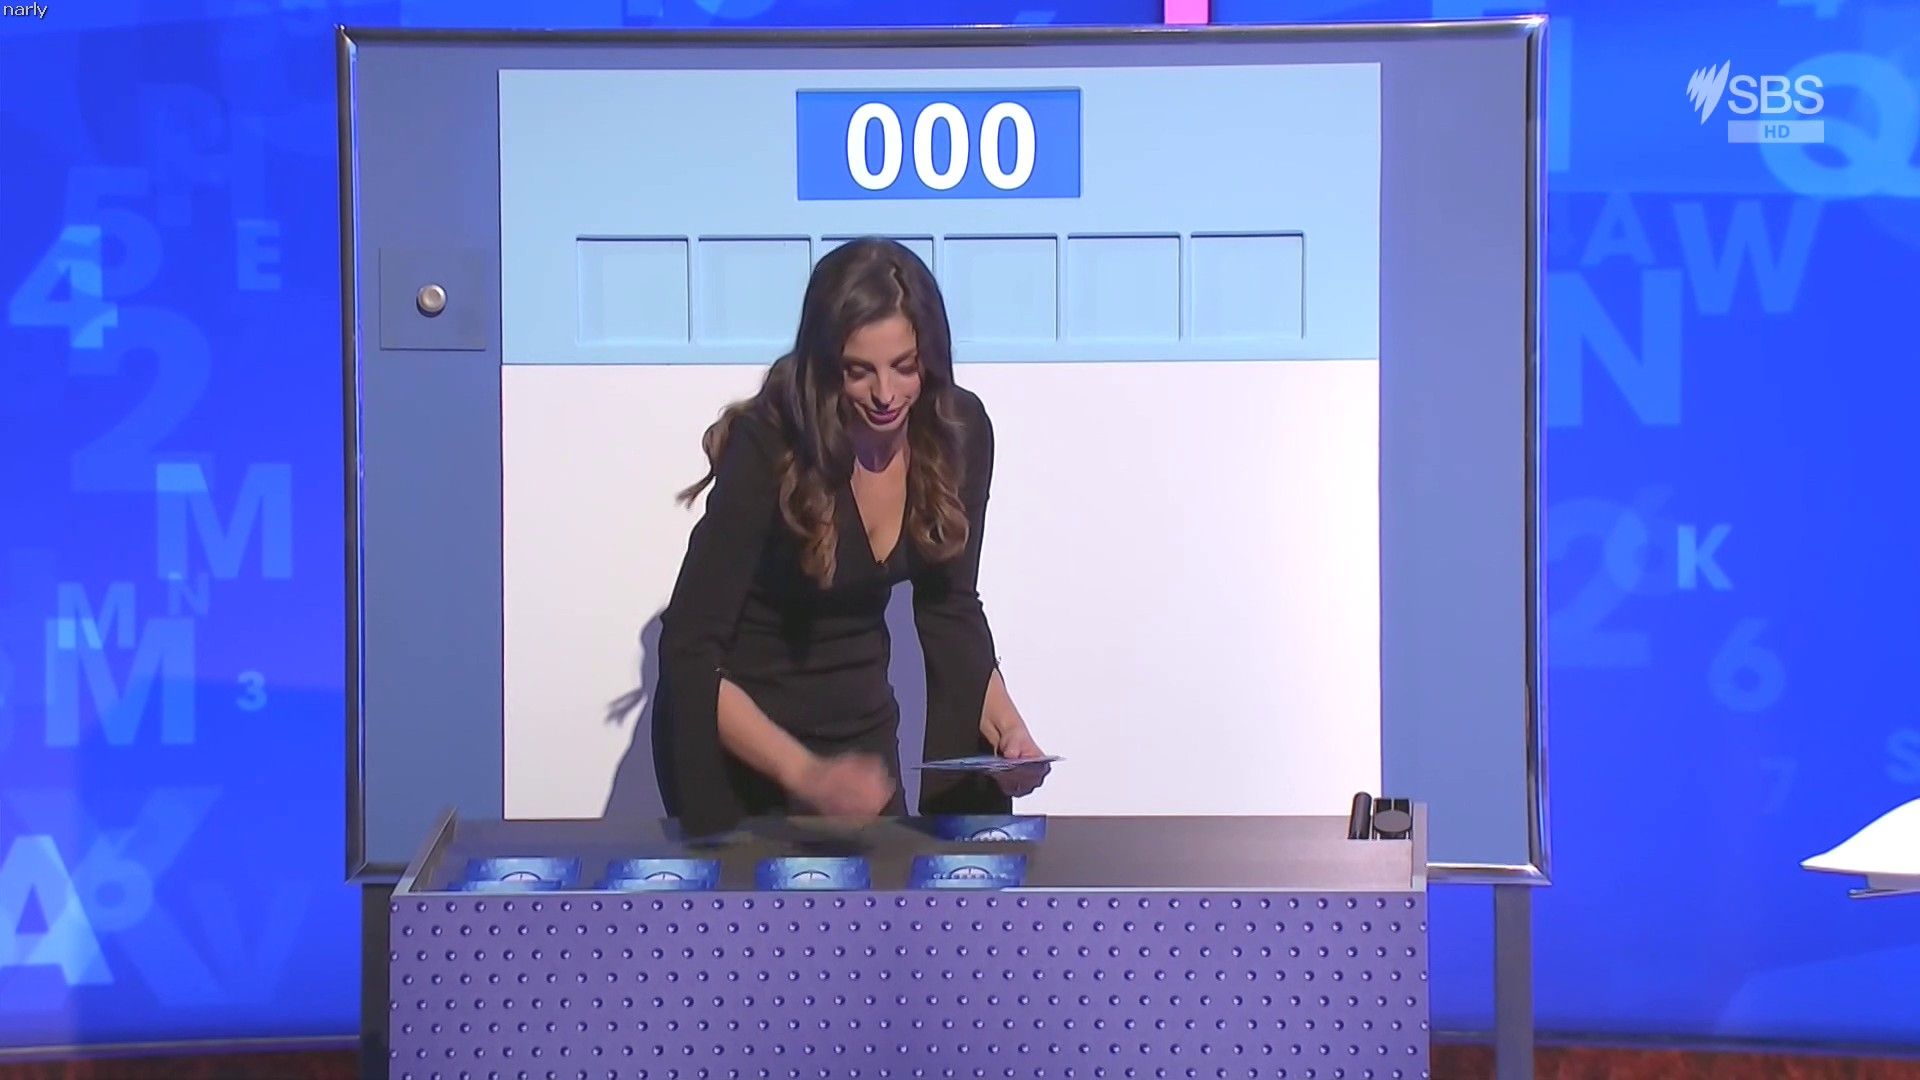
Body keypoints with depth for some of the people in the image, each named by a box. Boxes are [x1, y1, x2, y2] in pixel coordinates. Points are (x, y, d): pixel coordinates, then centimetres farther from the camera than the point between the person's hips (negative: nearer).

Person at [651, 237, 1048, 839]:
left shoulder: (959, 432, -12)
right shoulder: (769, 446, -26)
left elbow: (949, 607, 0)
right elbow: (688, 652, -27)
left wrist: (1007, 728, -15)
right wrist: (805, 774, -38)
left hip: (861, 723, 5)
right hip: (738, 736, -5)